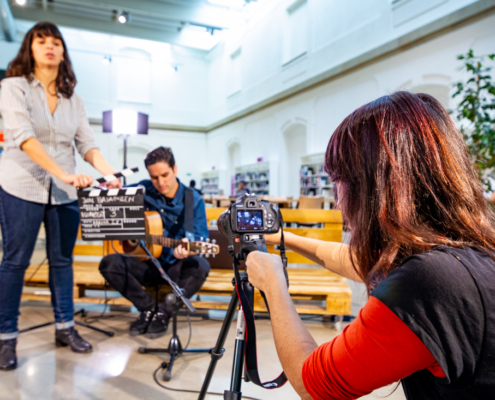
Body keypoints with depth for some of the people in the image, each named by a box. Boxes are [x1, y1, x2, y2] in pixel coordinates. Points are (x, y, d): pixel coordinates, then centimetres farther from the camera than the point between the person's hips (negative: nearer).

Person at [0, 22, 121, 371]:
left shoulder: (73, 100, 11)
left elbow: (88, 144, 4)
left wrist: (109, 172, -13)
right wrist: (64, 173, -28)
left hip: (64, 192, 4)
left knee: (62, 260, 10)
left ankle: (65, 327, 22)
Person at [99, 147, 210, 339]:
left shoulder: (193, 200, -6)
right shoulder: (144, 191, 1)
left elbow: (200, 236, -13)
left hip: (176, 267, -2)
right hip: (148, 265, 2)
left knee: (200, 266, -34)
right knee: (109, 263, -22)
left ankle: (164, 312, -10)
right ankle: (149, 308, -2)